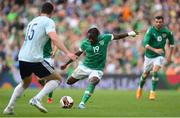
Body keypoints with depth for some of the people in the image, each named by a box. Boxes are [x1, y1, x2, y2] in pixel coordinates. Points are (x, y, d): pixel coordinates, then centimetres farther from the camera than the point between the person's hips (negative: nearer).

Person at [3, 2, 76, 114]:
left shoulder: (33, 21, 20)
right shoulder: (48, 22, -3)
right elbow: (54, 39, -20)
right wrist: (67, 53, -23)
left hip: (22, 58, 8)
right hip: (35, 59, -8)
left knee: (25, 83, 32)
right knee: (57, 79, 6)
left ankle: (9, 107, 24)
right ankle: (37, 99, -12)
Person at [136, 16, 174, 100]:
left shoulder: (167, 31, -10)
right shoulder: (150, 31, -18)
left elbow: (171, 42, 10)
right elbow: (145, 44, -26)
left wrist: (170, 55, 7)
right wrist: (155, 50, -41)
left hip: (160, 55, 0)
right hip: (149, 55, 0)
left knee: (155, 71, -23)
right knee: (145, 74, 14)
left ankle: (153, 92, -15)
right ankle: (140, 88, 42)